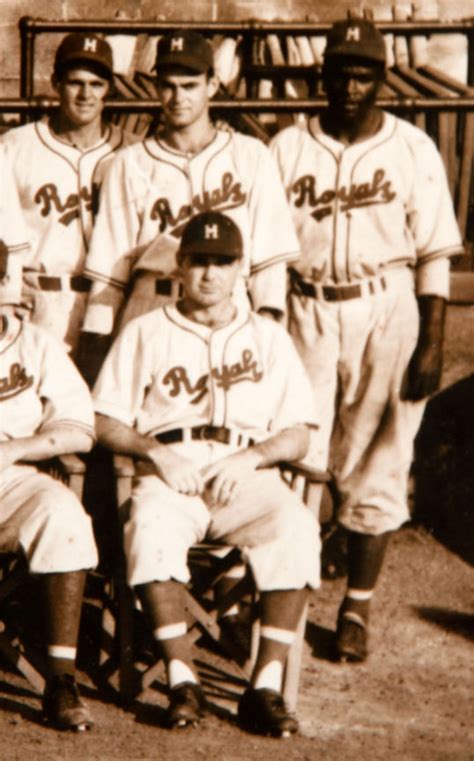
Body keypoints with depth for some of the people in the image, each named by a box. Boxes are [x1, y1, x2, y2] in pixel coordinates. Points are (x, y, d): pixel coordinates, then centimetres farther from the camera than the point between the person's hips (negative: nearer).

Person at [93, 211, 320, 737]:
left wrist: (249, 457, -7)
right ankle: (181, 679, -30)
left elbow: (297, 435, 13)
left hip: (247, 474, 1)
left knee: (295, 527, -32)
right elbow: (105, 422, 9)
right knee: (151, 526, -36)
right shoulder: (145, 333, 17)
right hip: (168, 472, -1)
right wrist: (158, 452, -8)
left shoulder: (268, 338, 20)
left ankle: (267, 684, -29)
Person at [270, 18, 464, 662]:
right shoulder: (288, 149, 5)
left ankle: (357, 608, 13)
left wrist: (431, 344, -6)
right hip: (307, 312, 1)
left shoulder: (412, 150, 1)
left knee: (376, 468, 3)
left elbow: (434, 255, 0)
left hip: (387, 314, -1)